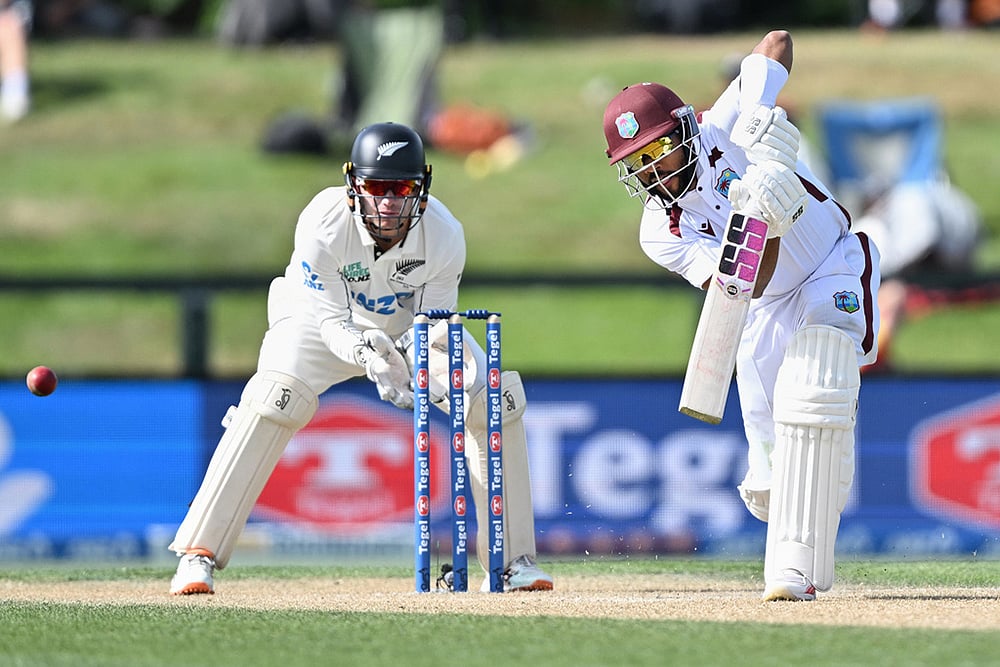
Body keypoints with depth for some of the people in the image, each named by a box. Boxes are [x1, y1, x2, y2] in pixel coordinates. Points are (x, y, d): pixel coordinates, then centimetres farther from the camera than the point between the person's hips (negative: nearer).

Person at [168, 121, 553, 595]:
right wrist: (367, 355, -50)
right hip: (326, 317, -3)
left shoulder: (444, 235, -29)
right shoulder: (323, 225, -35)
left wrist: (408, 366, -42)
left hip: (412, 325, 3)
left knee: (498, 399, -15)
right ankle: (198, 555, -25)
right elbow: (332, 321, -30)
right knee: (275, 398, -30)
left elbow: (434, 325, -21)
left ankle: (511, 560, -1)